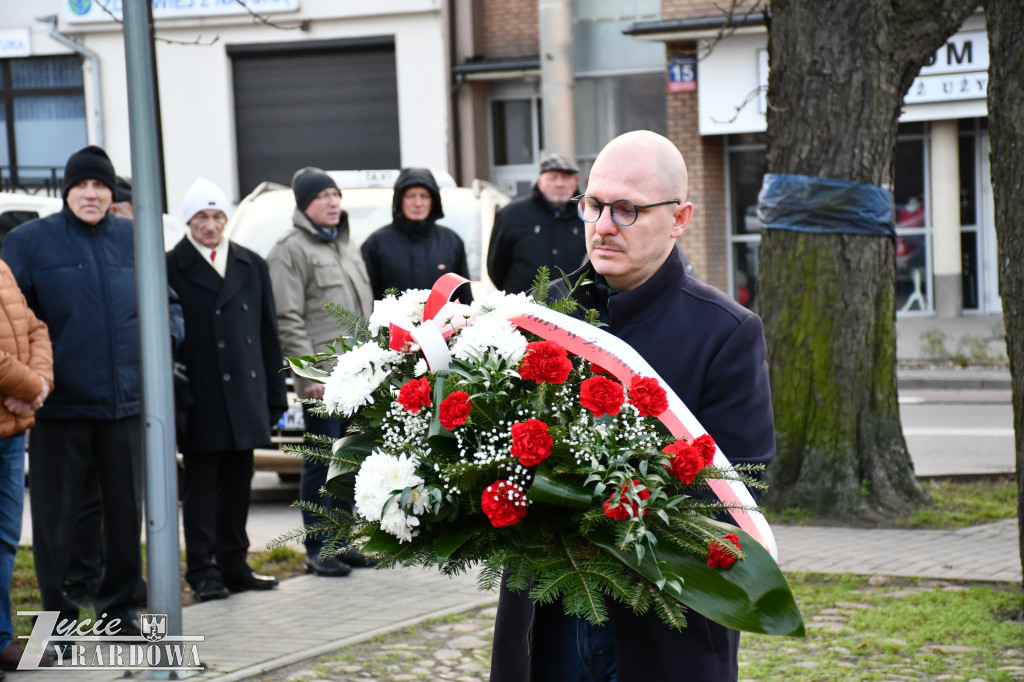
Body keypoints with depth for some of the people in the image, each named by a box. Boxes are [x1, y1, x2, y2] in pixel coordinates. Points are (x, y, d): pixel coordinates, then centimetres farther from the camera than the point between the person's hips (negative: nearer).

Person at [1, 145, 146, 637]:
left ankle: (119, 607, 22)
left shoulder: (132, 239, 8)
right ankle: (56, 612, 13)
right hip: (61, 403, -3)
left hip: (124, 401, 3)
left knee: (126, 509, 9)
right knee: (56, 513, 2)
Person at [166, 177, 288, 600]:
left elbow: (268, 335, 15)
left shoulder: (251, 266, 14)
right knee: (201, 484, 1)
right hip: (200, 399, -5)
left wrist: (274, 395, 11)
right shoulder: (171, 269, -2)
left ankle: (234, 565, 17)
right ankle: (202, 570, 7)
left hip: (245, 394, 5)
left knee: (238, 482, 9)